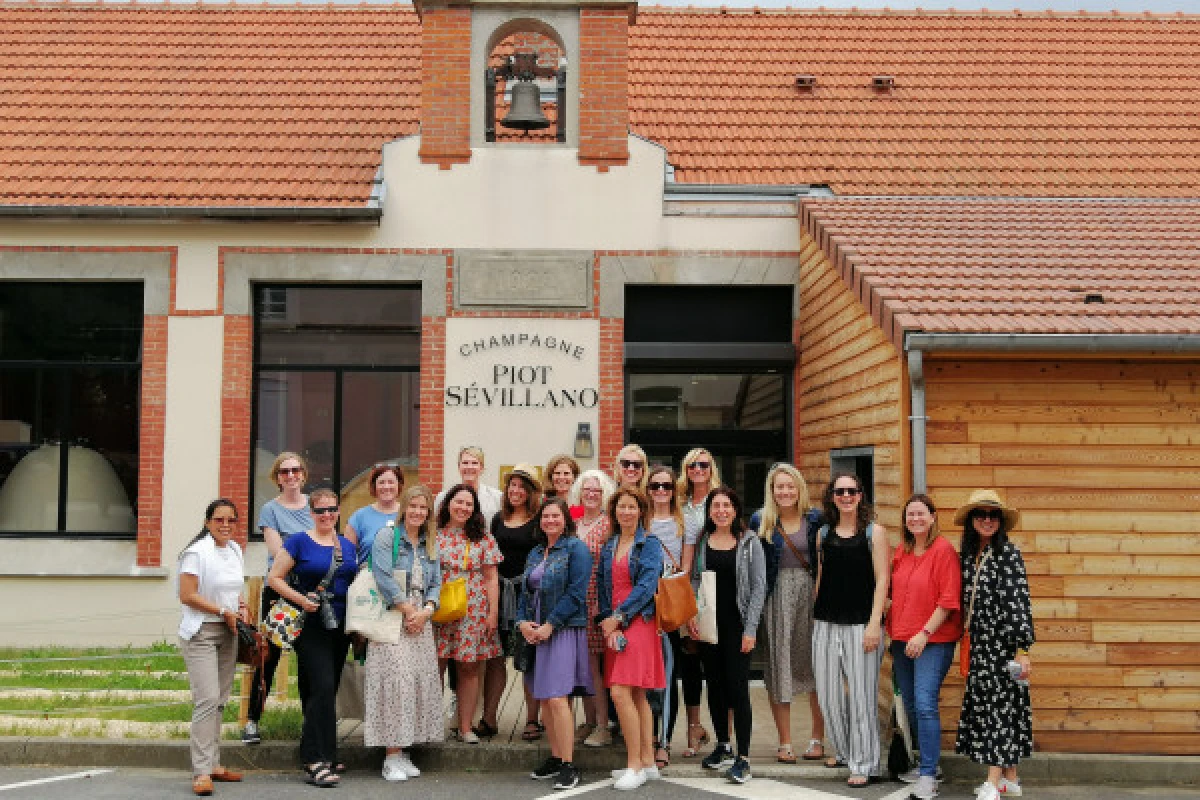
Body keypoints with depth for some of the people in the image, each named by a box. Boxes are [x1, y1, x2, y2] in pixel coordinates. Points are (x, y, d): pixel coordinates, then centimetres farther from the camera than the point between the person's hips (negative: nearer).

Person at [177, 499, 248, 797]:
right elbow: (187, 596, -16)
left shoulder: (235, 550, 12)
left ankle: (213, 764, 19)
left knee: (219, 701, 11)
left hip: (228, 633, 7)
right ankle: (201, 772, -11)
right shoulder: (197, 552, -11)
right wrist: (225, 612, -14)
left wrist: (242, 606, 6)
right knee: (207, 700, -14)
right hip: (201, 633, -7)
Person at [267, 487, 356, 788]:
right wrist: (301, 600, -17)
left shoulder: (348, 546, 13)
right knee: (322, 687, -15)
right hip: (311, 626, -6)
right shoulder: (299, 542, -3)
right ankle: (317, 761, -12)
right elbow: (274, 578, -5)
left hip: (341, 627, 6)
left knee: (327, 691, 12)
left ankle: (315, 755, 22)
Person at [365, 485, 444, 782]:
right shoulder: (387, 536, -1)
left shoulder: (430, 544, 17)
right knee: (396, 679, -12)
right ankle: (391, 756, -7)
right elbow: (383, 577, -12)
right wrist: (407, 609, -11)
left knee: (420, 681, 0)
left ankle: (402, 751, 8)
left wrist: (426, 611, -6)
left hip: (421, 621, 6)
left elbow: (435, 583, 13)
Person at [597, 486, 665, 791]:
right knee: (637, 696, 9)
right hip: (614, 625, 6)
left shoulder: (649, 545, -2)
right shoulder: (608, 547, 15)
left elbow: (646, 586, -12)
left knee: (620, 692, -14)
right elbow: (602, 587, 10)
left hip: (638, 622, -6)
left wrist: (618, 618, -13)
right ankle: (648, 762, 15)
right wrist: (608, 623, -4)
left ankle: (635, 765, -7)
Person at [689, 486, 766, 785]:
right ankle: (723, 747, 25)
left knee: (738, 688, -7)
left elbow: (758, 587, -3)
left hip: (737, 625, -3)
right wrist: (690, 614, -5)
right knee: (715, 686, 11)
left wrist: (750, 629, -9)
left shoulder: (749, 542, -1)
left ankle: (743, 758, -2)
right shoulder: (701, 542, 7)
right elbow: (693, 581, 10)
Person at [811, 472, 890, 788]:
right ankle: (843, 750, 28)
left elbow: (881, 579, -5)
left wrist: (874, 623, -13)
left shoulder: (874, 531, -1)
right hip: (826, 623, 4)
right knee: (828, 691, 9)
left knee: (861, 694, -2)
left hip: (861, 623, -4)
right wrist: (815, 617, 14)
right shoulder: (823, 533, 11)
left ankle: (864, 764, 8)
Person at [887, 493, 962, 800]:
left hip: (933, 640, -7)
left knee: (925, 704, -14)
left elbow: (949, 599, -14)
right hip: (901, 640, 7)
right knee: (911, 705, 13)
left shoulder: (943, 550, -10)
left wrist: (925, 633, -17)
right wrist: (893, 630, 13)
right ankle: (926, 764, 26)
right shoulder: (900, 551, 11)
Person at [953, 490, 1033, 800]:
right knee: (984, 706, 8)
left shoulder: (1008, 554, -9)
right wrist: (967, 640, 15)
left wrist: (1023, 649, -17)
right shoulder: (967, 556, 10)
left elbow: (1020, 601, -13)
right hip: (980, 644, 6)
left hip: (1003, 643, -6)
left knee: (1000, 707, -5)